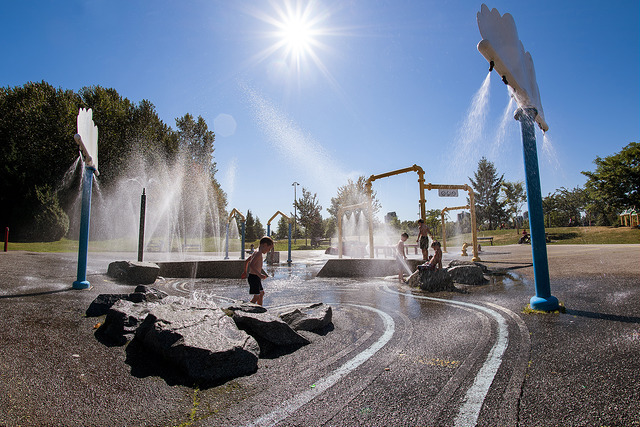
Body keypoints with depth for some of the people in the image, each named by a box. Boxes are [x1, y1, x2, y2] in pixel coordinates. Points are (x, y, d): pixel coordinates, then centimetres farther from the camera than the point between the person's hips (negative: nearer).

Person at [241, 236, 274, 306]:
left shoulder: (256, 252, 13)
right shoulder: (259, 253, -18)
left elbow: (246, 261, 25)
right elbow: (251, 265, -30)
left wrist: (245, 272, 36)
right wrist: (259, 275, -33)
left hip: (256, 277, 10)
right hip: (254, 277, -10)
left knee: (262, 293, 21)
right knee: (256, 297, -7)